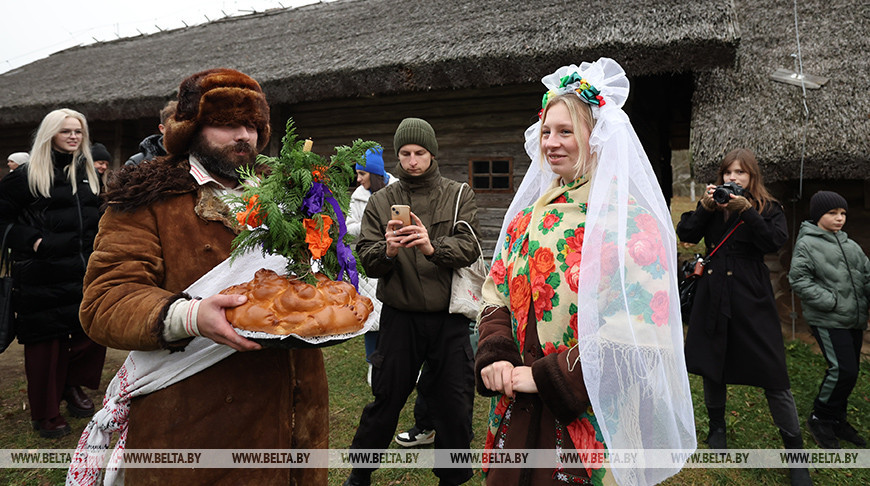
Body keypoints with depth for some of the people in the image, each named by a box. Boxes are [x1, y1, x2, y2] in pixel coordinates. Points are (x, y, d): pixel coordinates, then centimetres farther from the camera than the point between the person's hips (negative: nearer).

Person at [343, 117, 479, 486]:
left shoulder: (458, 196, 2)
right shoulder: (381, 201, 4)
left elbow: (469, 248, -10)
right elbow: (365, 257, -2)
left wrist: (433, 247, -30)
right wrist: (387, 251, -25)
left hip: (449, 318, 0)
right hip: (399, 317, 0)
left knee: (455, 406, 10)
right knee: (385, 402, 11)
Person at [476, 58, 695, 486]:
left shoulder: (629, 221, -13)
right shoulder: (529, 214, 7)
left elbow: (638, 332, -19)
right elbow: (496, 294, 8)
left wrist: (546, 376, -20)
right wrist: (494, 356, -10)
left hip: (592, 418, -5)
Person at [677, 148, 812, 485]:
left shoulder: (768, 208, 3)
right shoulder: (712, 206, 11)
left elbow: (775, 242, -14)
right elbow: (686, 234, -3)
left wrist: (746, 210, -20)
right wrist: (705, 206, -13)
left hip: (751, 299, -3)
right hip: (713, 296, 3)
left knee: (773, 375, -4)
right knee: (711, 364, 12)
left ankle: (795, 453, 9)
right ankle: (717, 428, 34)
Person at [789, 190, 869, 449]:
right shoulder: (806, 244, -7)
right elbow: (799, 280, -12)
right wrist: (831, 302, -17)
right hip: (828, 321, -7)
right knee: (843, 370, -14)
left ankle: (837, 418, 29)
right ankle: (820, 418, 5)